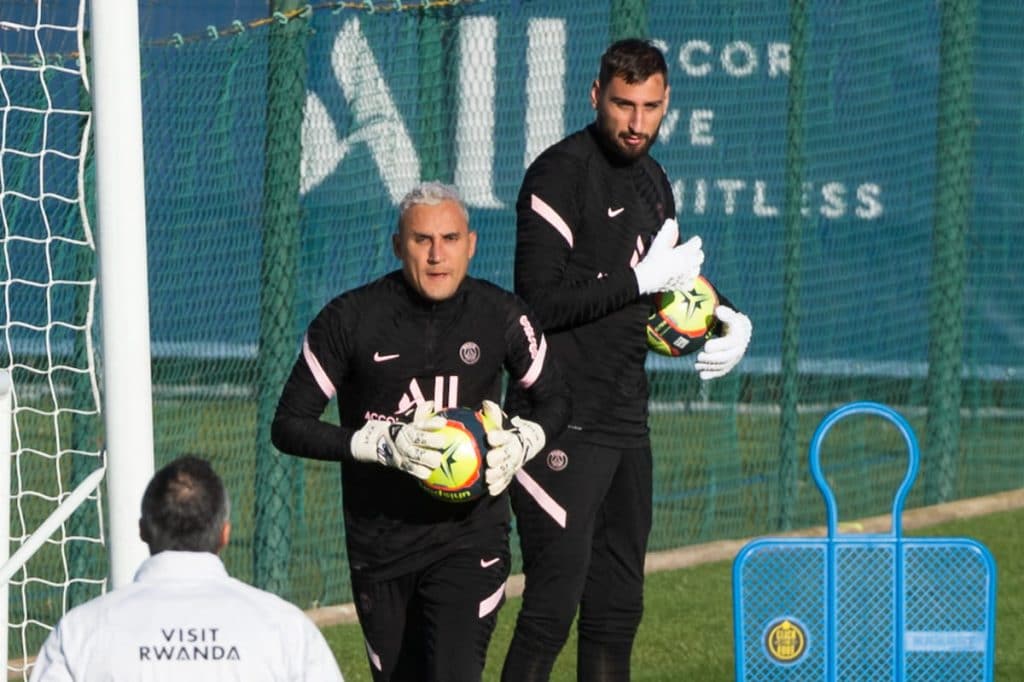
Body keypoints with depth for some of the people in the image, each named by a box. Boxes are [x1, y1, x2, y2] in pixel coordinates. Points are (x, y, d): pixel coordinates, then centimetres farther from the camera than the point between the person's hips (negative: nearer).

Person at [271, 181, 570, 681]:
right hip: (380, 539, 1)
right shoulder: (349, 319, -8)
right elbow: (288, 426, -7)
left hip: (470, 532, -1)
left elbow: (554, 400, 14)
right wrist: (380, 444, -21)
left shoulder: (503, 317, -2)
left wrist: (521, 441, -9)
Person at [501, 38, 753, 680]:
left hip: (626, 421, 9)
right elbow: (542, 300, -20)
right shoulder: (562, 173, -12)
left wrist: (729, 317, 7)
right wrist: (640, 279, -17)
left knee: (618, 606, 13)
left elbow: (672, 282, 27)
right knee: (553, 604, -14)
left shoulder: (652, 181, 15)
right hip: (562, 427, -9)